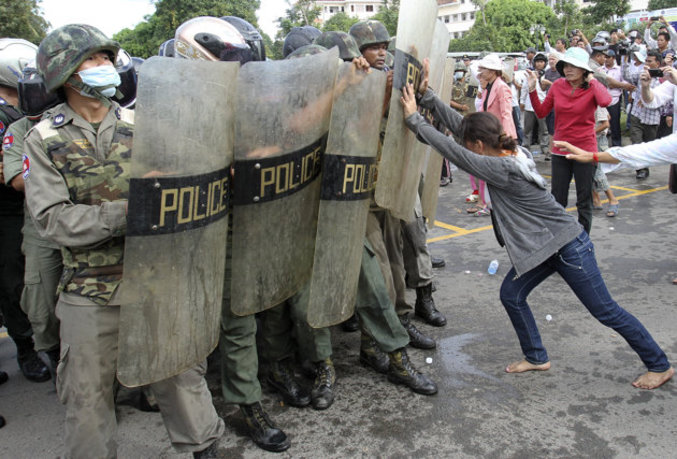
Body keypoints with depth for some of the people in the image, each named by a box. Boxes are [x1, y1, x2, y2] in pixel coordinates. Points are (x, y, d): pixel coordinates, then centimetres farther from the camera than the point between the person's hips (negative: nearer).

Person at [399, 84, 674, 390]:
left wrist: (414, 119, -23)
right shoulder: (511, 152, -3)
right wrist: (427, 97, -5)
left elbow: (453, 151, -28)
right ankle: (536, 358, 26)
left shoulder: (502, 168, -28)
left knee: (605, 311, 4)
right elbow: (458, 123, -2)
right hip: (542, 245, 9)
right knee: (511, 295, 9)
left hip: (568, 247, -9)